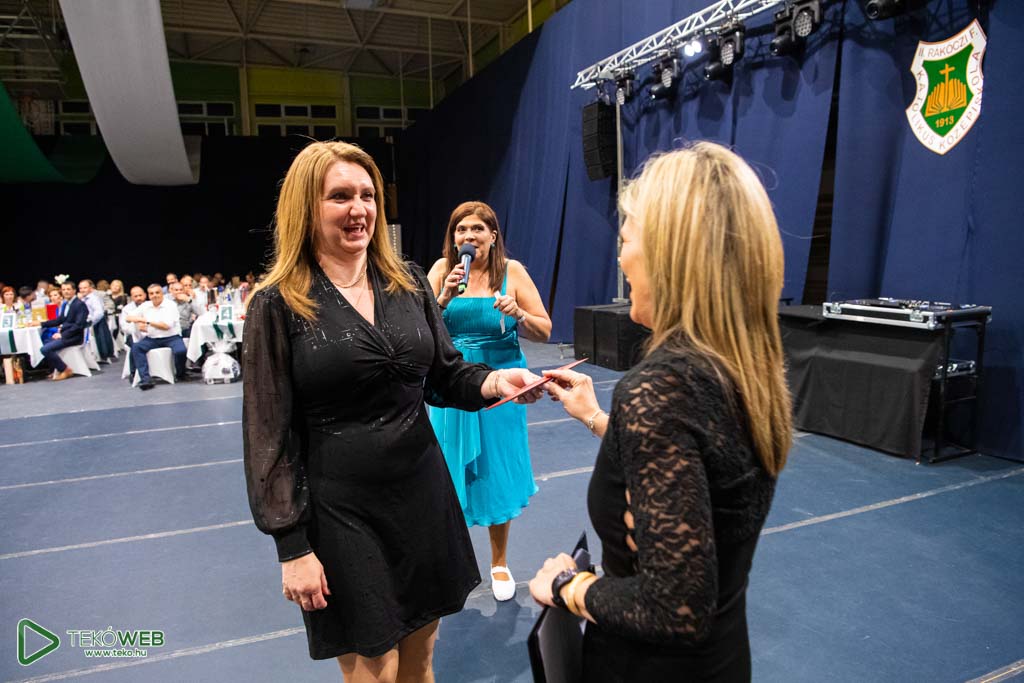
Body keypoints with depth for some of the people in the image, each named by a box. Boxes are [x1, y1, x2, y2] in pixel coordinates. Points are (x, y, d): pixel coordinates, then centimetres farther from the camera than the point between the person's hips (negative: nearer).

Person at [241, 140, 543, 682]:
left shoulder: (409, 282, 2)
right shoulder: (277, 305, -9)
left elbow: (445, 374, 7)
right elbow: (268, 434, -8)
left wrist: (493, 381, -15)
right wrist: (292, 546, -9)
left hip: (423, 493, 4)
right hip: (341, 512, -3)